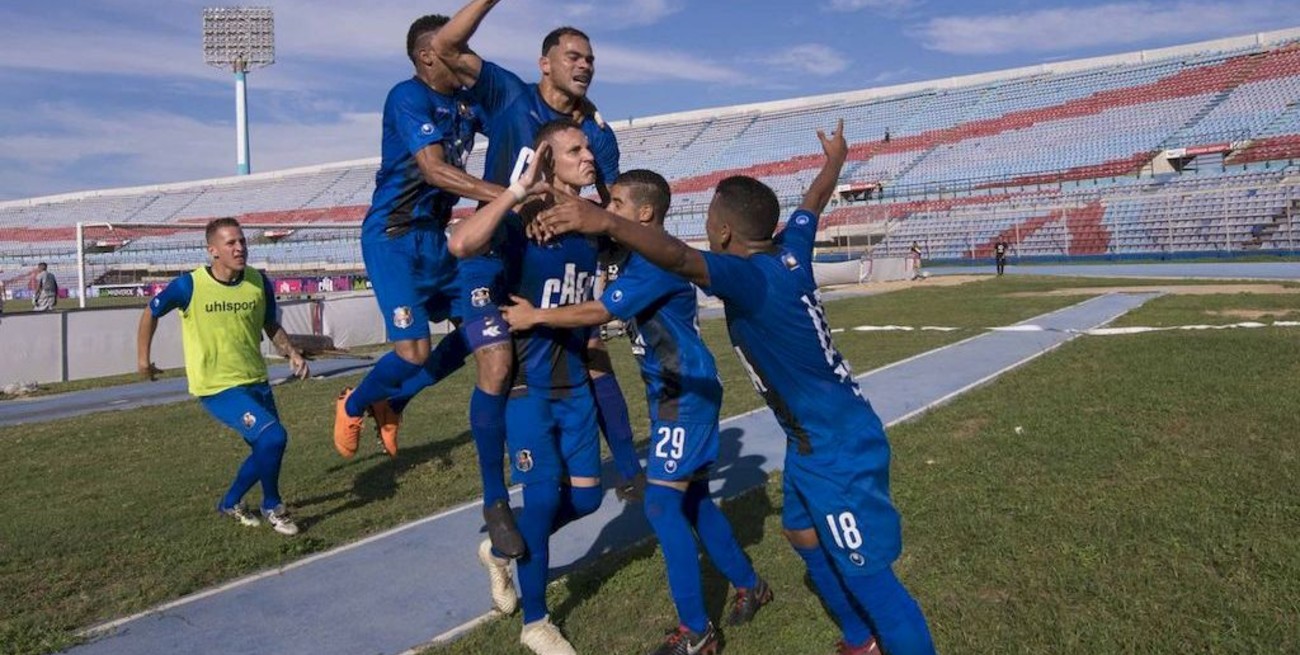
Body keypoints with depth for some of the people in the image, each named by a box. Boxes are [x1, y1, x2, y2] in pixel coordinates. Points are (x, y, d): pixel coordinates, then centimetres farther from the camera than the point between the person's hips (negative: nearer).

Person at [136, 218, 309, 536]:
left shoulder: (260, 282, -4)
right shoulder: (189, 286, -15)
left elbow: (271, 326, 12)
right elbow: (151, 312, 4)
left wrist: (292, 354, -3)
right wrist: (143, 357, 10)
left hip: (256, 381, 6)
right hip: (217, 387, -6)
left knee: (266, 449, 14)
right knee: (273, 437, -22)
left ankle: (231, 503, 40)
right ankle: (272, 506, 3)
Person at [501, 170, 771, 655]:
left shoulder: (657, 260, -20)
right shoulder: (640, 257, 11)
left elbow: (598, 313, -21)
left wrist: (534, 316, -10)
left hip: (686, 395, -10)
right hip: (672, 393, 10)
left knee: (662, 504, -8)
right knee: (692, 501, 17)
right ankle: (749, 586, 33)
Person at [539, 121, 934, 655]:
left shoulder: (749, 276, -27)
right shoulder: (789, 253, -1)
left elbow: (680, 258, -46)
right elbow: (815, 201, 19)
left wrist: (604, 223, -58)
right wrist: (835, 159, 38)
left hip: (839, 449, -10)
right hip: (816, 440, 10)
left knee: (867, 574, 0)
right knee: (804, 533, 25)